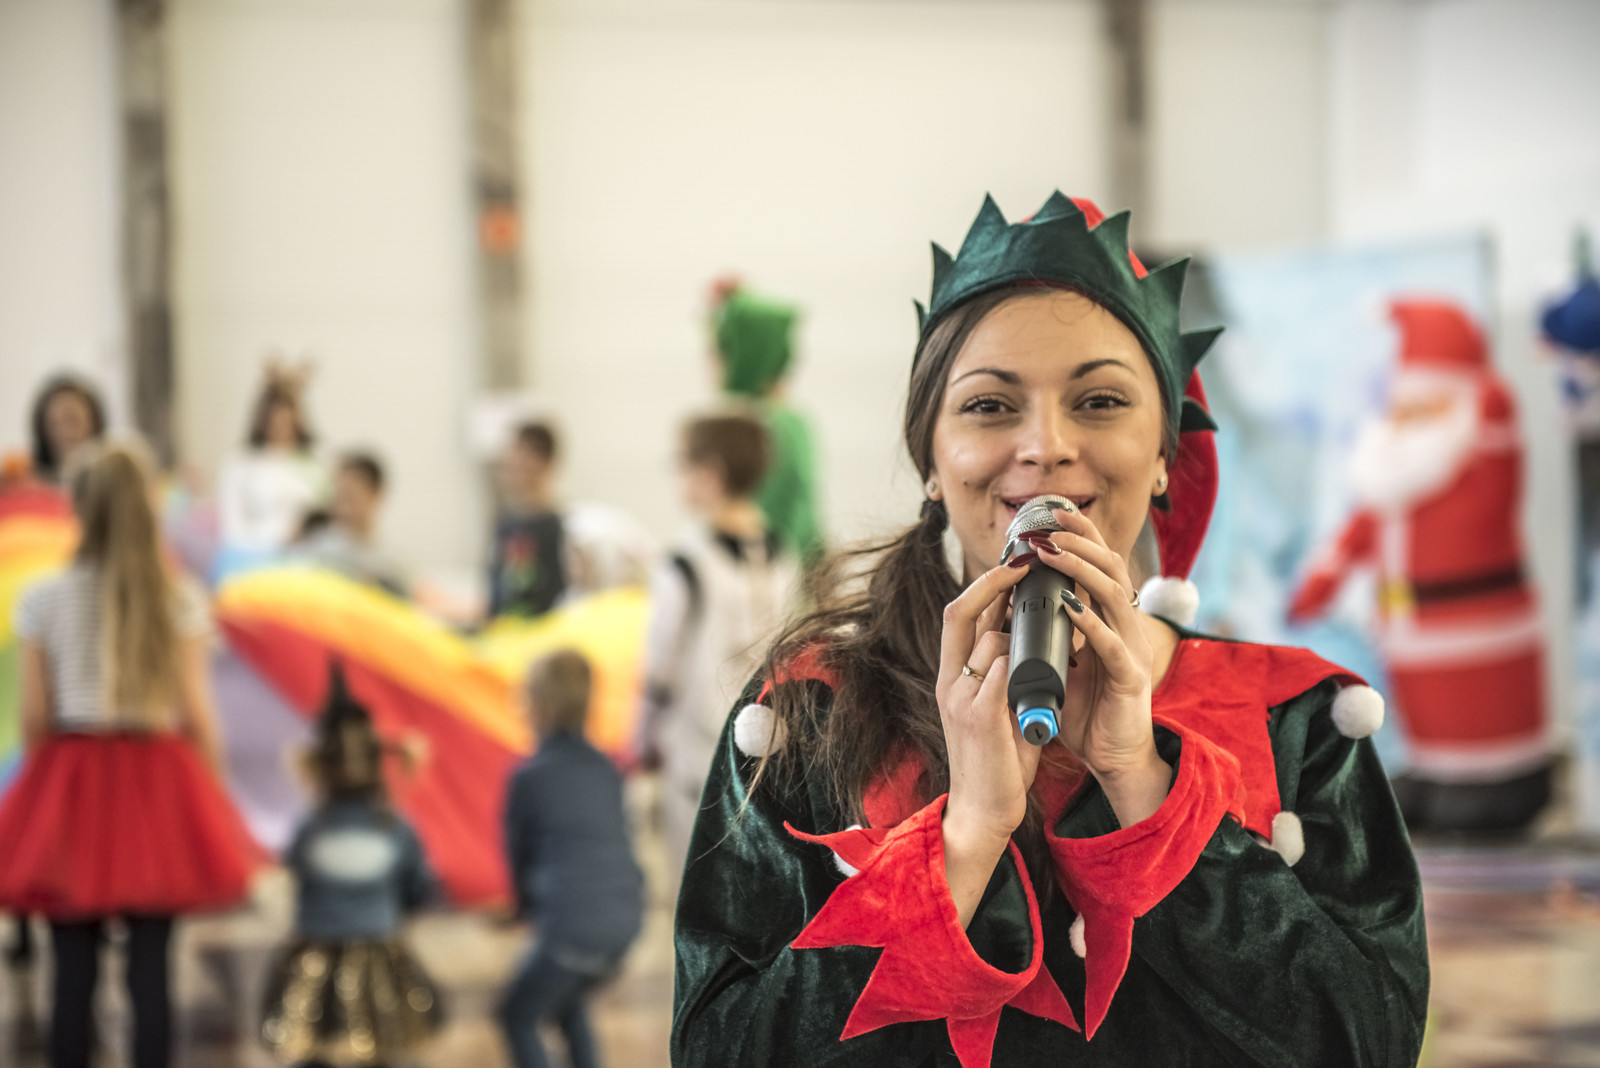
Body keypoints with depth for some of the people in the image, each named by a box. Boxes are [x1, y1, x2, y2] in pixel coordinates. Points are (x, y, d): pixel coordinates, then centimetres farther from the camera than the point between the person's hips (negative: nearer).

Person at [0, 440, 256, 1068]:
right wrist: (214, 803, 9)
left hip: (73, 787, 0)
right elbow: (197, 714, -2)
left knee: (74, 974, 5)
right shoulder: (180, 600, -4)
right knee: (151, 971, 3)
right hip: (159, 784, 0)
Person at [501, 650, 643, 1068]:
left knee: (517, 1015, 13)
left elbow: (519, 851, 6)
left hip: (574, 923, -6)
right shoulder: (605, 770, 10)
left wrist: (527, 904, 25)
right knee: (568, 1002, 31)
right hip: (624, 919, 6)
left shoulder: (529, 777, -6)